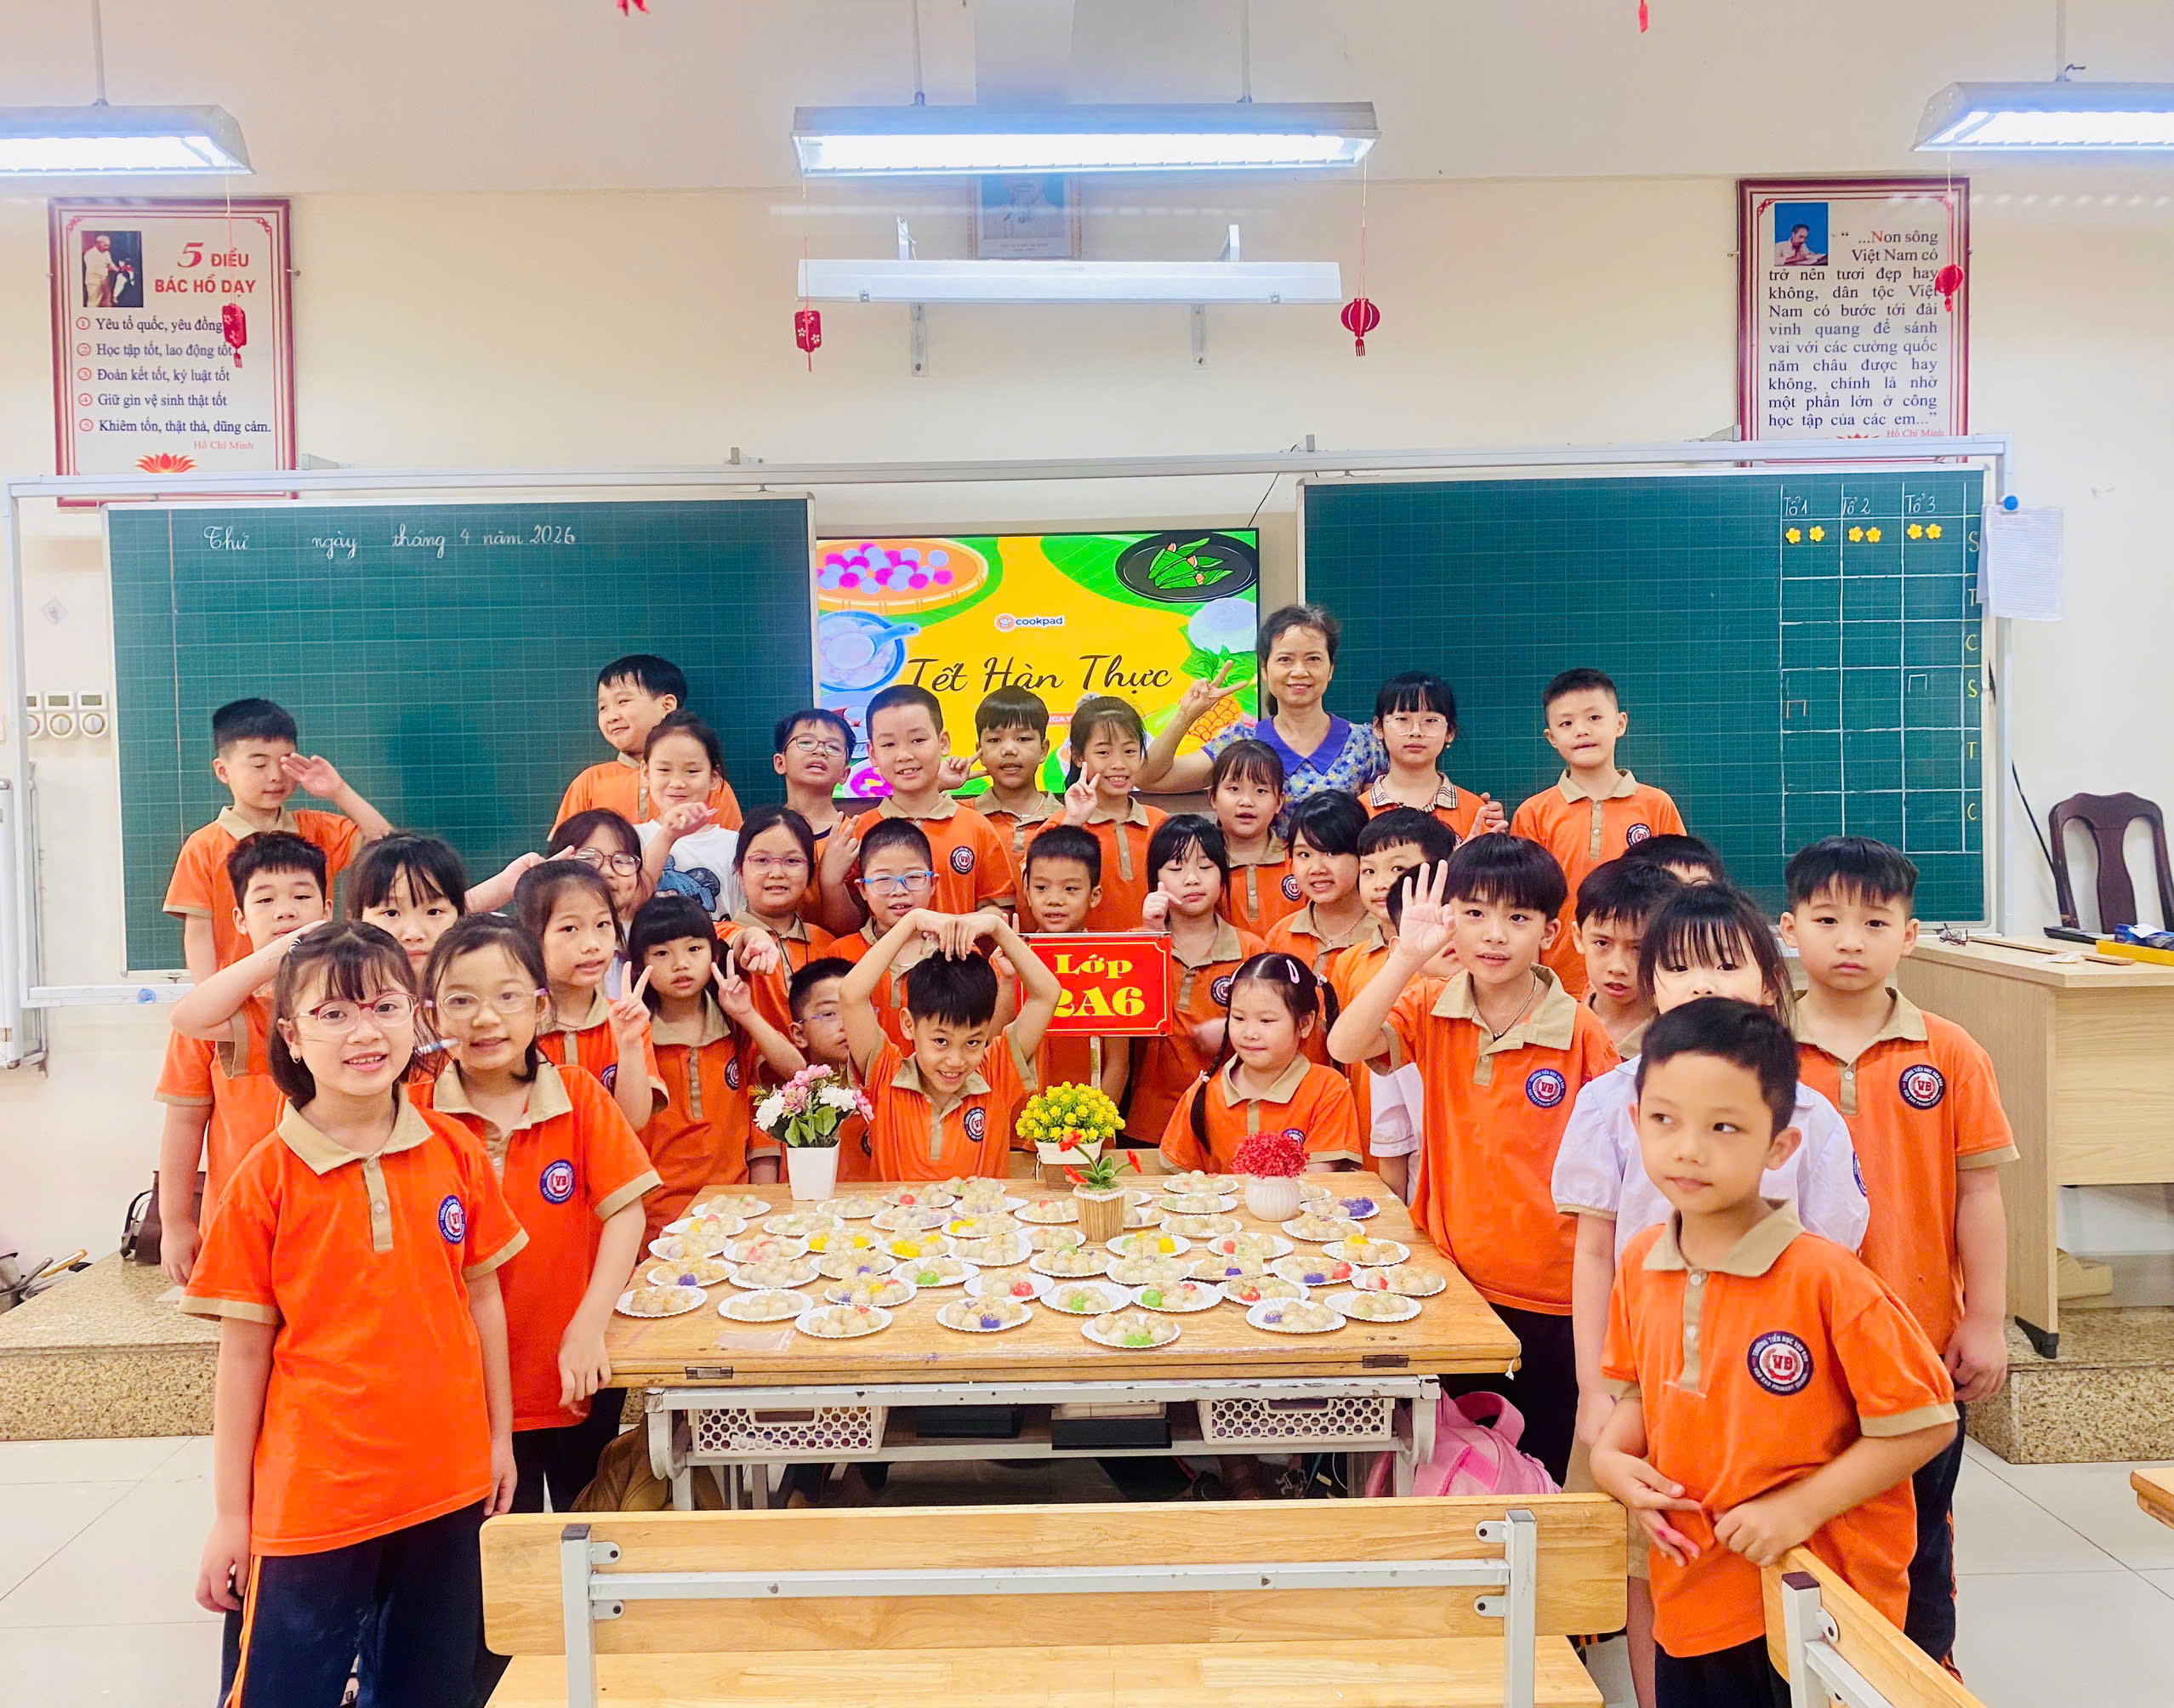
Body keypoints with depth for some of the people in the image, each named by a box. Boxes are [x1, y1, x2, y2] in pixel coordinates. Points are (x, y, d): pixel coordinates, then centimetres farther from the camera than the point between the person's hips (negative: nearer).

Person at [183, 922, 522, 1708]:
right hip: (311, 1496, -2)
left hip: (445, 1484, 3)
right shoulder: (264, 1179, -10)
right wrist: (230, 1515, -1)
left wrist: (499, 1438, 9)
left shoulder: (456, 1153, -3)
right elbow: (245, 1351, -5)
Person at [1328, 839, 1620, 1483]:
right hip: (1450, 1278, 2)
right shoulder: (1430, 1009, -3)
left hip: (1546, 1293, -2)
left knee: (1536, 1468, 12)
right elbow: (1345, 1046, -20)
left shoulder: (1580, 1031, -9)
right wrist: (1407, 956, -29)